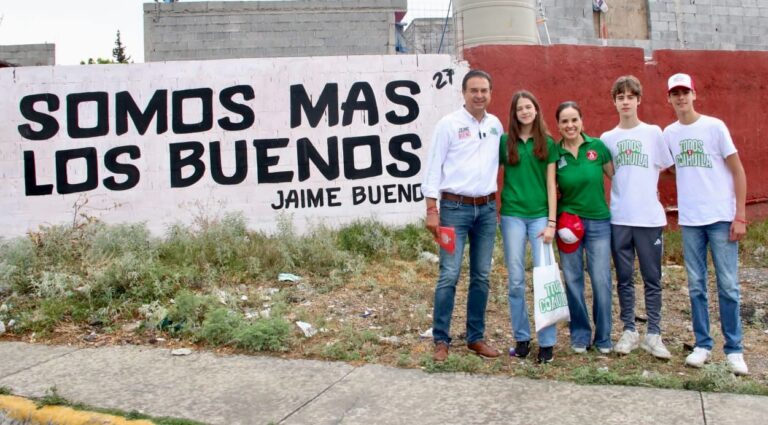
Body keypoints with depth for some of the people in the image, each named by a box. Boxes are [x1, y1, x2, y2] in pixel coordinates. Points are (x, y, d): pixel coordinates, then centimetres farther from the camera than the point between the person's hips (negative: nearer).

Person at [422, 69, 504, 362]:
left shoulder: (496, 125, 10)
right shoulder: (449, 123, -4)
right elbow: (434, 166, -6)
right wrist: (432, 209, -11)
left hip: (487, 208, 5)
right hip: (455, 207, -4)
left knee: (481, 276, 9)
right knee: (449, 275, -7)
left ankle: (476, 337, 20)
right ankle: (441, 340, 4)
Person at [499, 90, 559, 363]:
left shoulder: (548, 143, 6)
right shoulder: (505, 142, 7)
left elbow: (551, 185, 3)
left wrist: (551, 222, -4)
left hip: (540, 215, 0)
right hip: (512, 215, 1)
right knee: (516, 280, 4)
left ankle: (547, 342, 6)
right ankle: (521, 338, 15)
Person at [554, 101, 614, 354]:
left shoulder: (597, 147, -3)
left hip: (599, 221, 0)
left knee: (601, 281, -1)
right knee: (573, 281, 6)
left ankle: (603, 338, 17)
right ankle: (580, 336, 21)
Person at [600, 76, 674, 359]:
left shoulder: (653, 133, 4)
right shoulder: (607, 138, 8)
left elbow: (663, 169, 8)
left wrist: (648, 191, 1)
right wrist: (625, 192, 0)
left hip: (649, 218, -1)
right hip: (619, 218, 1)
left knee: (652, 278, 3)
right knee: (624, 279, 7)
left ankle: (653, 335, 12)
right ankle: (629, 331, 17)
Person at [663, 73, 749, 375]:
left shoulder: (714, 126, -4)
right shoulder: (668, 133, 6)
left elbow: (738, 172, -4)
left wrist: (740, 216, -9)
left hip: (721, 218, -3)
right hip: (689, 221, 3)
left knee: (728, 286, 0)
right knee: (696, 286, 7)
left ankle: (734, 349, 11)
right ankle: (702, 344, 18)